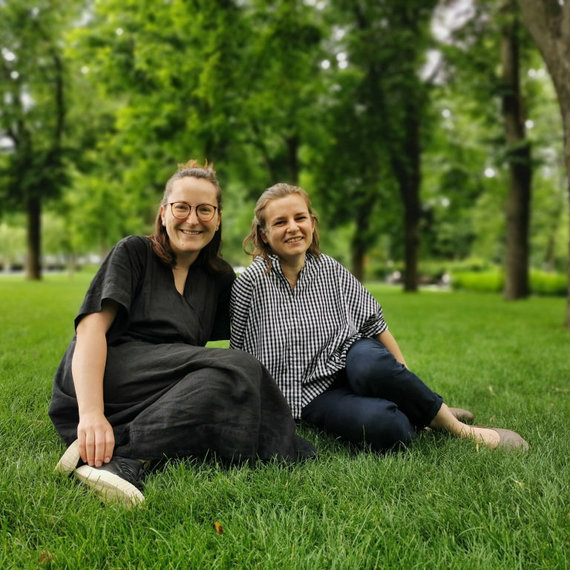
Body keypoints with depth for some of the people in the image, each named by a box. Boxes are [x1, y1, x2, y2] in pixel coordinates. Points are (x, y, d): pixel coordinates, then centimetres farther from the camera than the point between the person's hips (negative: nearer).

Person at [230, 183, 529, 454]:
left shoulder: (330, 269, 3)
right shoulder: (251, 282, -8)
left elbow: (373, 320, 11)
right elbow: (238, 353, 0)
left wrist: (404, 380, 9)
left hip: (350, 362, 3)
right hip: (313, 394, -3)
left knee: (368, 360, -37)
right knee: (378, 424, -36)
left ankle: (451, 422, -15)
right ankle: (415, 423, -3)